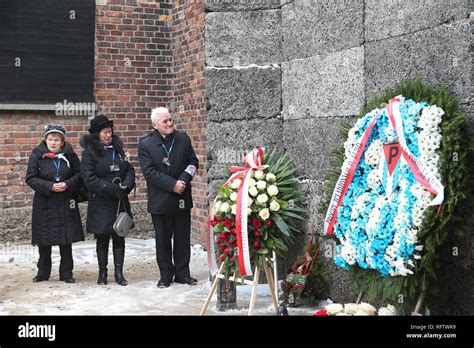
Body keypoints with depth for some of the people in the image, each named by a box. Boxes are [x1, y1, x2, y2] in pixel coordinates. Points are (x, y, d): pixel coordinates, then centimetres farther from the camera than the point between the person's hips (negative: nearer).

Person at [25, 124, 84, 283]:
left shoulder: (70, 155, 1)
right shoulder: (37, 155, -4)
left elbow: (79, 174, 4)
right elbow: (30, 178, -6)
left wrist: (68, 184, -14)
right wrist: (49, 186, -18)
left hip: (66, 204, 1)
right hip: (44, 204, -1)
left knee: (66, 240, 4)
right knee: (44, 240, 7)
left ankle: (66, 273, 15)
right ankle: (43, 273, 23)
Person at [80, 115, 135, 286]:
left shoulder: (118, 149, 11)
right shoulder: (89, 153, -6)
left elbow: (130, 169, 10)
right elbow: (89, 178, -13)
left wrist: (126, 185, -10)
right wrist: (111, 189, -20)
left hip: (120, 201, 4)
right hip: (100, 204, -4)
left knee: (119, 237, 6)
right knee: (102, 239, 5)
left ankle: (119, 273, 13)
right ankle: (102, 273, 17)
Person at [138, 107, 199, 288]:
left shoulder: (183, 139, 4)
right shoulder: (146, 144, -6)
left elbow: (193, 162, 6)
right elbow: (149, 172, -14)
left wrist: (184, 180, -13)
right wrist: (173, 185, -21)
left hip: (182, 198, 3)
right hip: (160, 201, -3)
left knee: (183, 237, 10)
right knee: (163, 239, 7)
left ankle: (182, 273, 21)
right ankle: (166, 275, 19)